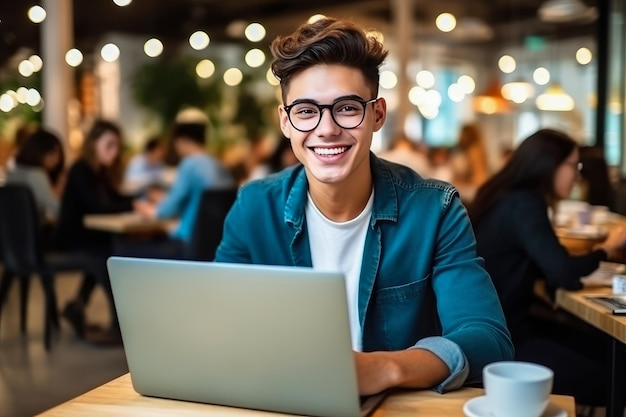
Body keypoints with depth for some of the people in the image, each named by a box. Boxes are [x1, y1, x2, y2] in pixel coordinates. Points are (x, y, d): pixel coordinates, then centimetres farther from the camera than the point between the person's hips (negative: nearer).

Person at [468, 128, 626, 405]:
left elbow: (547, 266, 16)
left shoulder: (514, 199, 9)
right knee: (601, 382, -9)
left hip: (506, 324, 10)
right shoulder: (523, 204, -19)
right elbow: (564, 273, -22)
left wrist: (599, 251, 6)